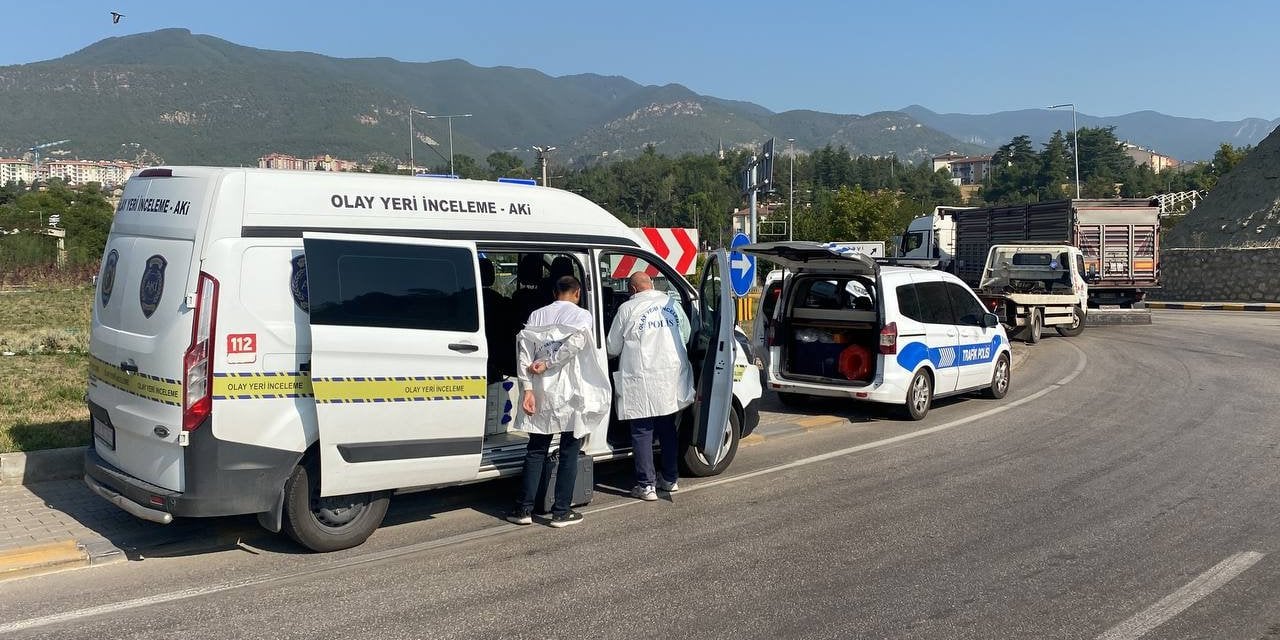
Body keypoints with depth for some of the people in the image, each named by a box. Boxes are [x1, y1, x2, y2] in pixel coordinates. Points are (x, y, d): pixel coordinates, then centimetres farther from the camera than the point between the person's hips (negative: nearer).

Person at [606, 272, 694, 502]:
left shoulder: (627, 309, -6)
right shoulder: (672, 303, 6)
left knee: (642, 432, 2)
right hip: (672, 378, 5)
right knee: (668, 428, 17)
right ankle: (671, 479, 25)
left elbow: (612, 349, 0)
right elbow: (686, 336, 16)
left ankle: (646, 486, 2)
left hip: (641, 381, -5)